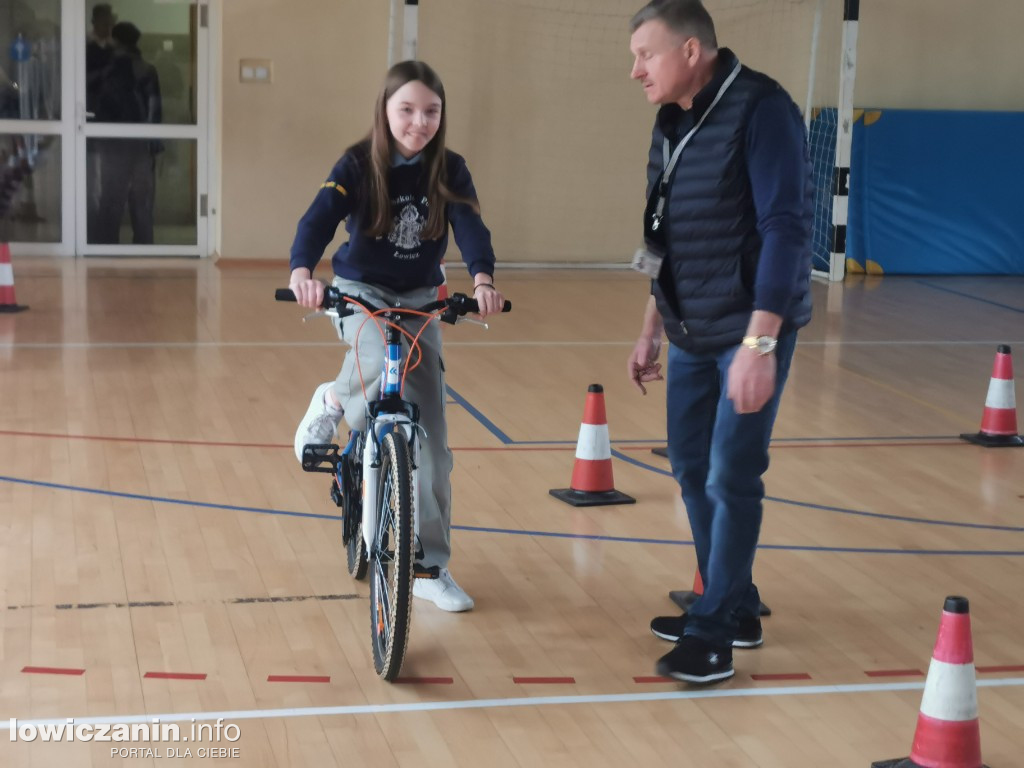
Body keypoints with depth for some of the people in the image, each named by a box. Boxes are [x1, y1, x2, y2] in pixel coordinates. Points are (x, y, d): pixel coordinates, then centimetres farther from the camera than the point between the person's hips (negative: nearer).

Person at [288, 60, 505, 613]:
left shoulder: (449, 171, -10)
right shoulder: (358, 165, -16)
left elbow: (471, 227, -25)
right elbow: (318, 220, -29)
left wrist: (482, 280, -47)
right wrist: (302, 272, -51)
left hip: (419, 298, 3)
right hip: (360, 291, -3)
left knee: (429, 427, -3)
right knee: (382, 365, -37)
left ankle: (428, 565, 4)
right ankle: (333, 403, 1)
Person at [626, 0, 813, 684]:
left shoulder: (761, 111, -17)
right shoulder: (672, 123, 8)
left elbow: (786, 230, -22)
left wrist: (759, 343, -27)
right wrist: (652, 330, 18)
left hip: (749, 332, -8)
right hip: (691, 335, 8)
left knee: (731, 478, -5)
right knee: (692, 467, 11)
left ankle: (716, 631, 6)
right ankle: (732, 609, 26)